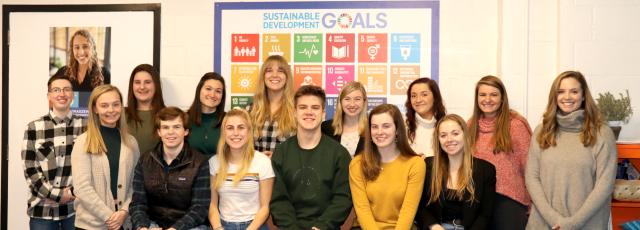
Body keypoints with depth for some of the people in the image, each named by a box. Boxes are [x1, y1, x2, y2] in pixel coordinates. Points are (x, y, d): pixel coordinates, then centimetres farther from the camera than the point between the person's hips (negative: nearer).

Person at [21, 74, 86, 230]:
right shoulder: (34, 128, 2)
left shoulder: (85, 126, 3)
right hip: (43, 208, 0)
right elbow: (29, 169, -1)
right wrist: (56, 195, -9)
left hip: (76, 206, 1)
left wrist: (74, 191, -9)